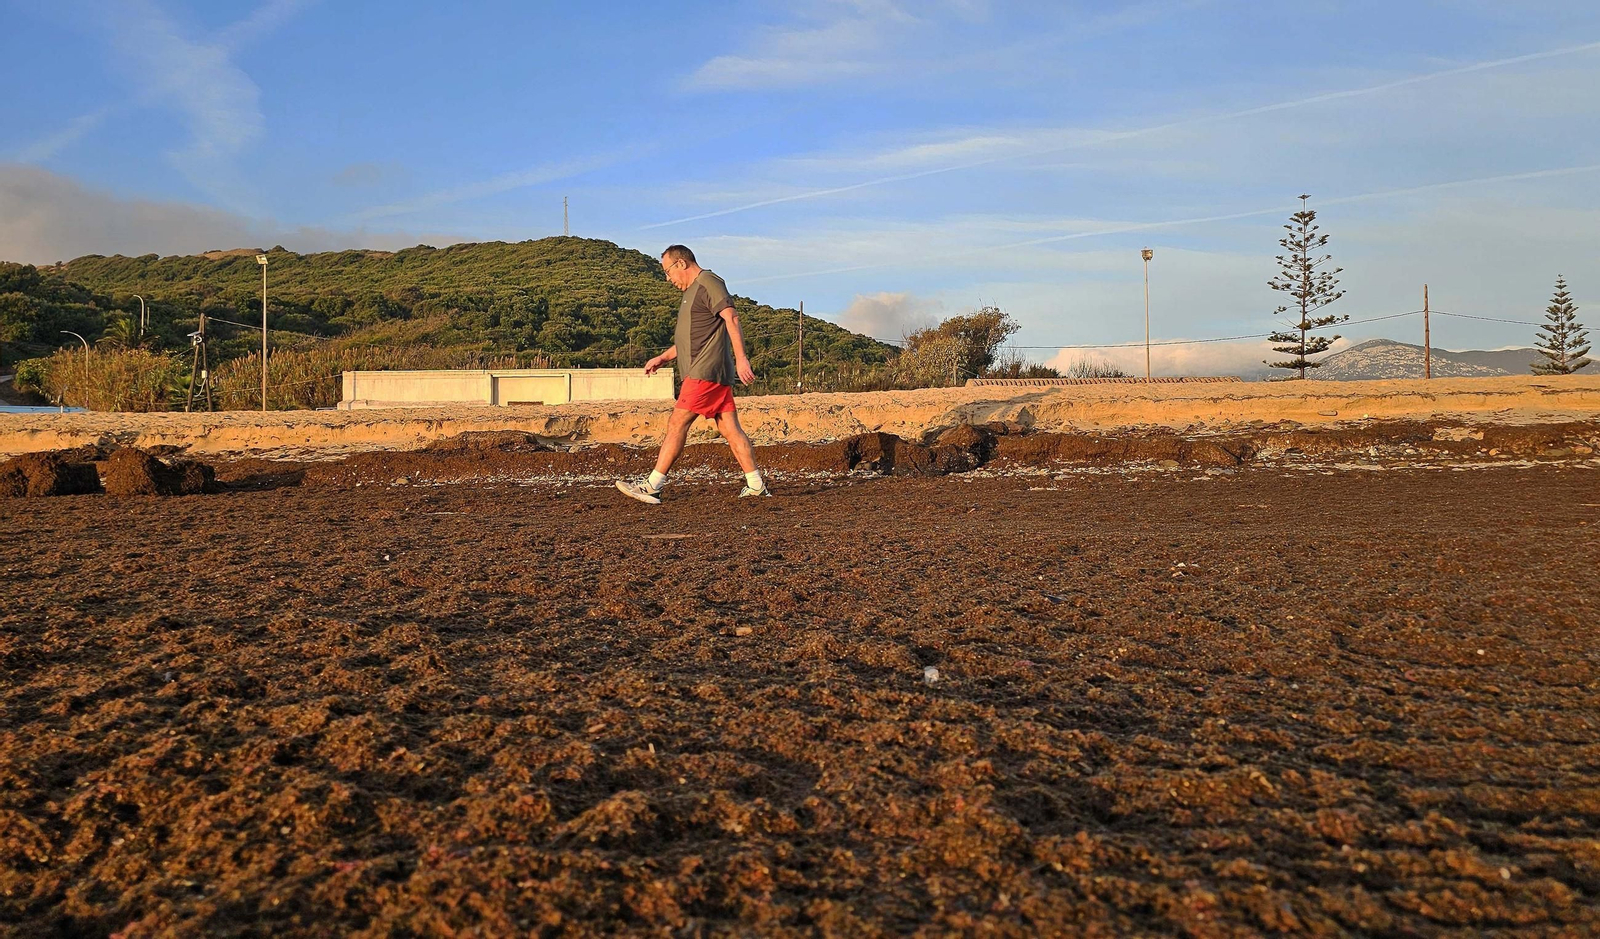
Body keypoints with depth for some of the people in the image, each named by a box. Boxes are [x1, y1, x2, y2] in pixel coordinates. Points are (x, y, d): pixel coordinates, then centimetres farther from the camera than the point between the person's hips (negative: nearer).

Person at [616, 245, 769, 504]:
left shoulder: (708, 282, -7)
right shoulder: (692, 291, 25)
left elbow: (732, 318, -18)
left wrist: (741, 358, -26)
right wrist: (663, 358, 24)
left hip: (706, 372, -10)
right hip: (713, 374, 10)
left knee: (677, 424, -9)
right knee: (730, 429, 6)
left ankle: (651, 486, -7)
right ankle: (756, 485, 6)